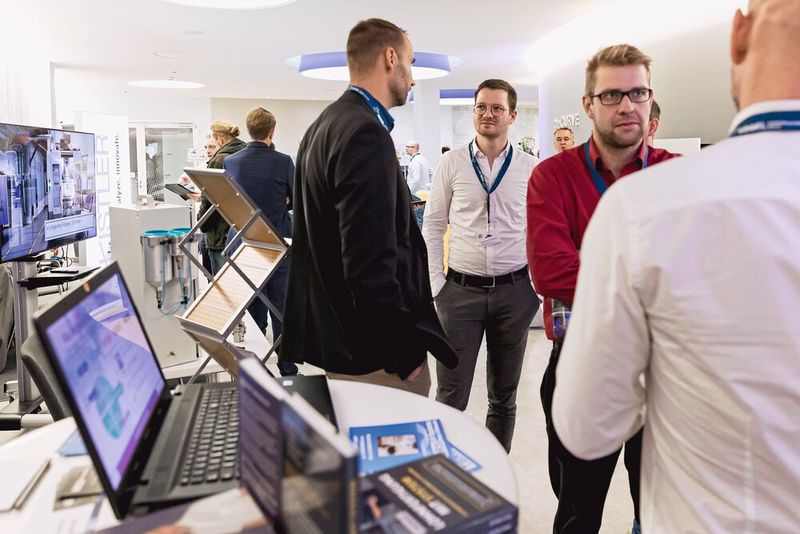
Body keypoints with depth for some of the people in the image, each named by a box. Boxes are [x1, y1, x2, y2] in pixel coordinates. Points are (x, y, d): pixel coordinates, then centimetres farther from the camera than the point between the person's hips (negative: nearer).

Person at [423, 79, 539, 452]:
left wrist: (537, 287, -1)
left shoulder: (530, 167, 2)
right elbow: (433, 226, 4)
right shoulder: (452, 162, 2)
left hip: (513, 291, 1)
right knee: (451, 396, 3)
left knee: (504, 397, 14)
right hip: (461, 290, -1)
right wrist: (436, 284, -2)